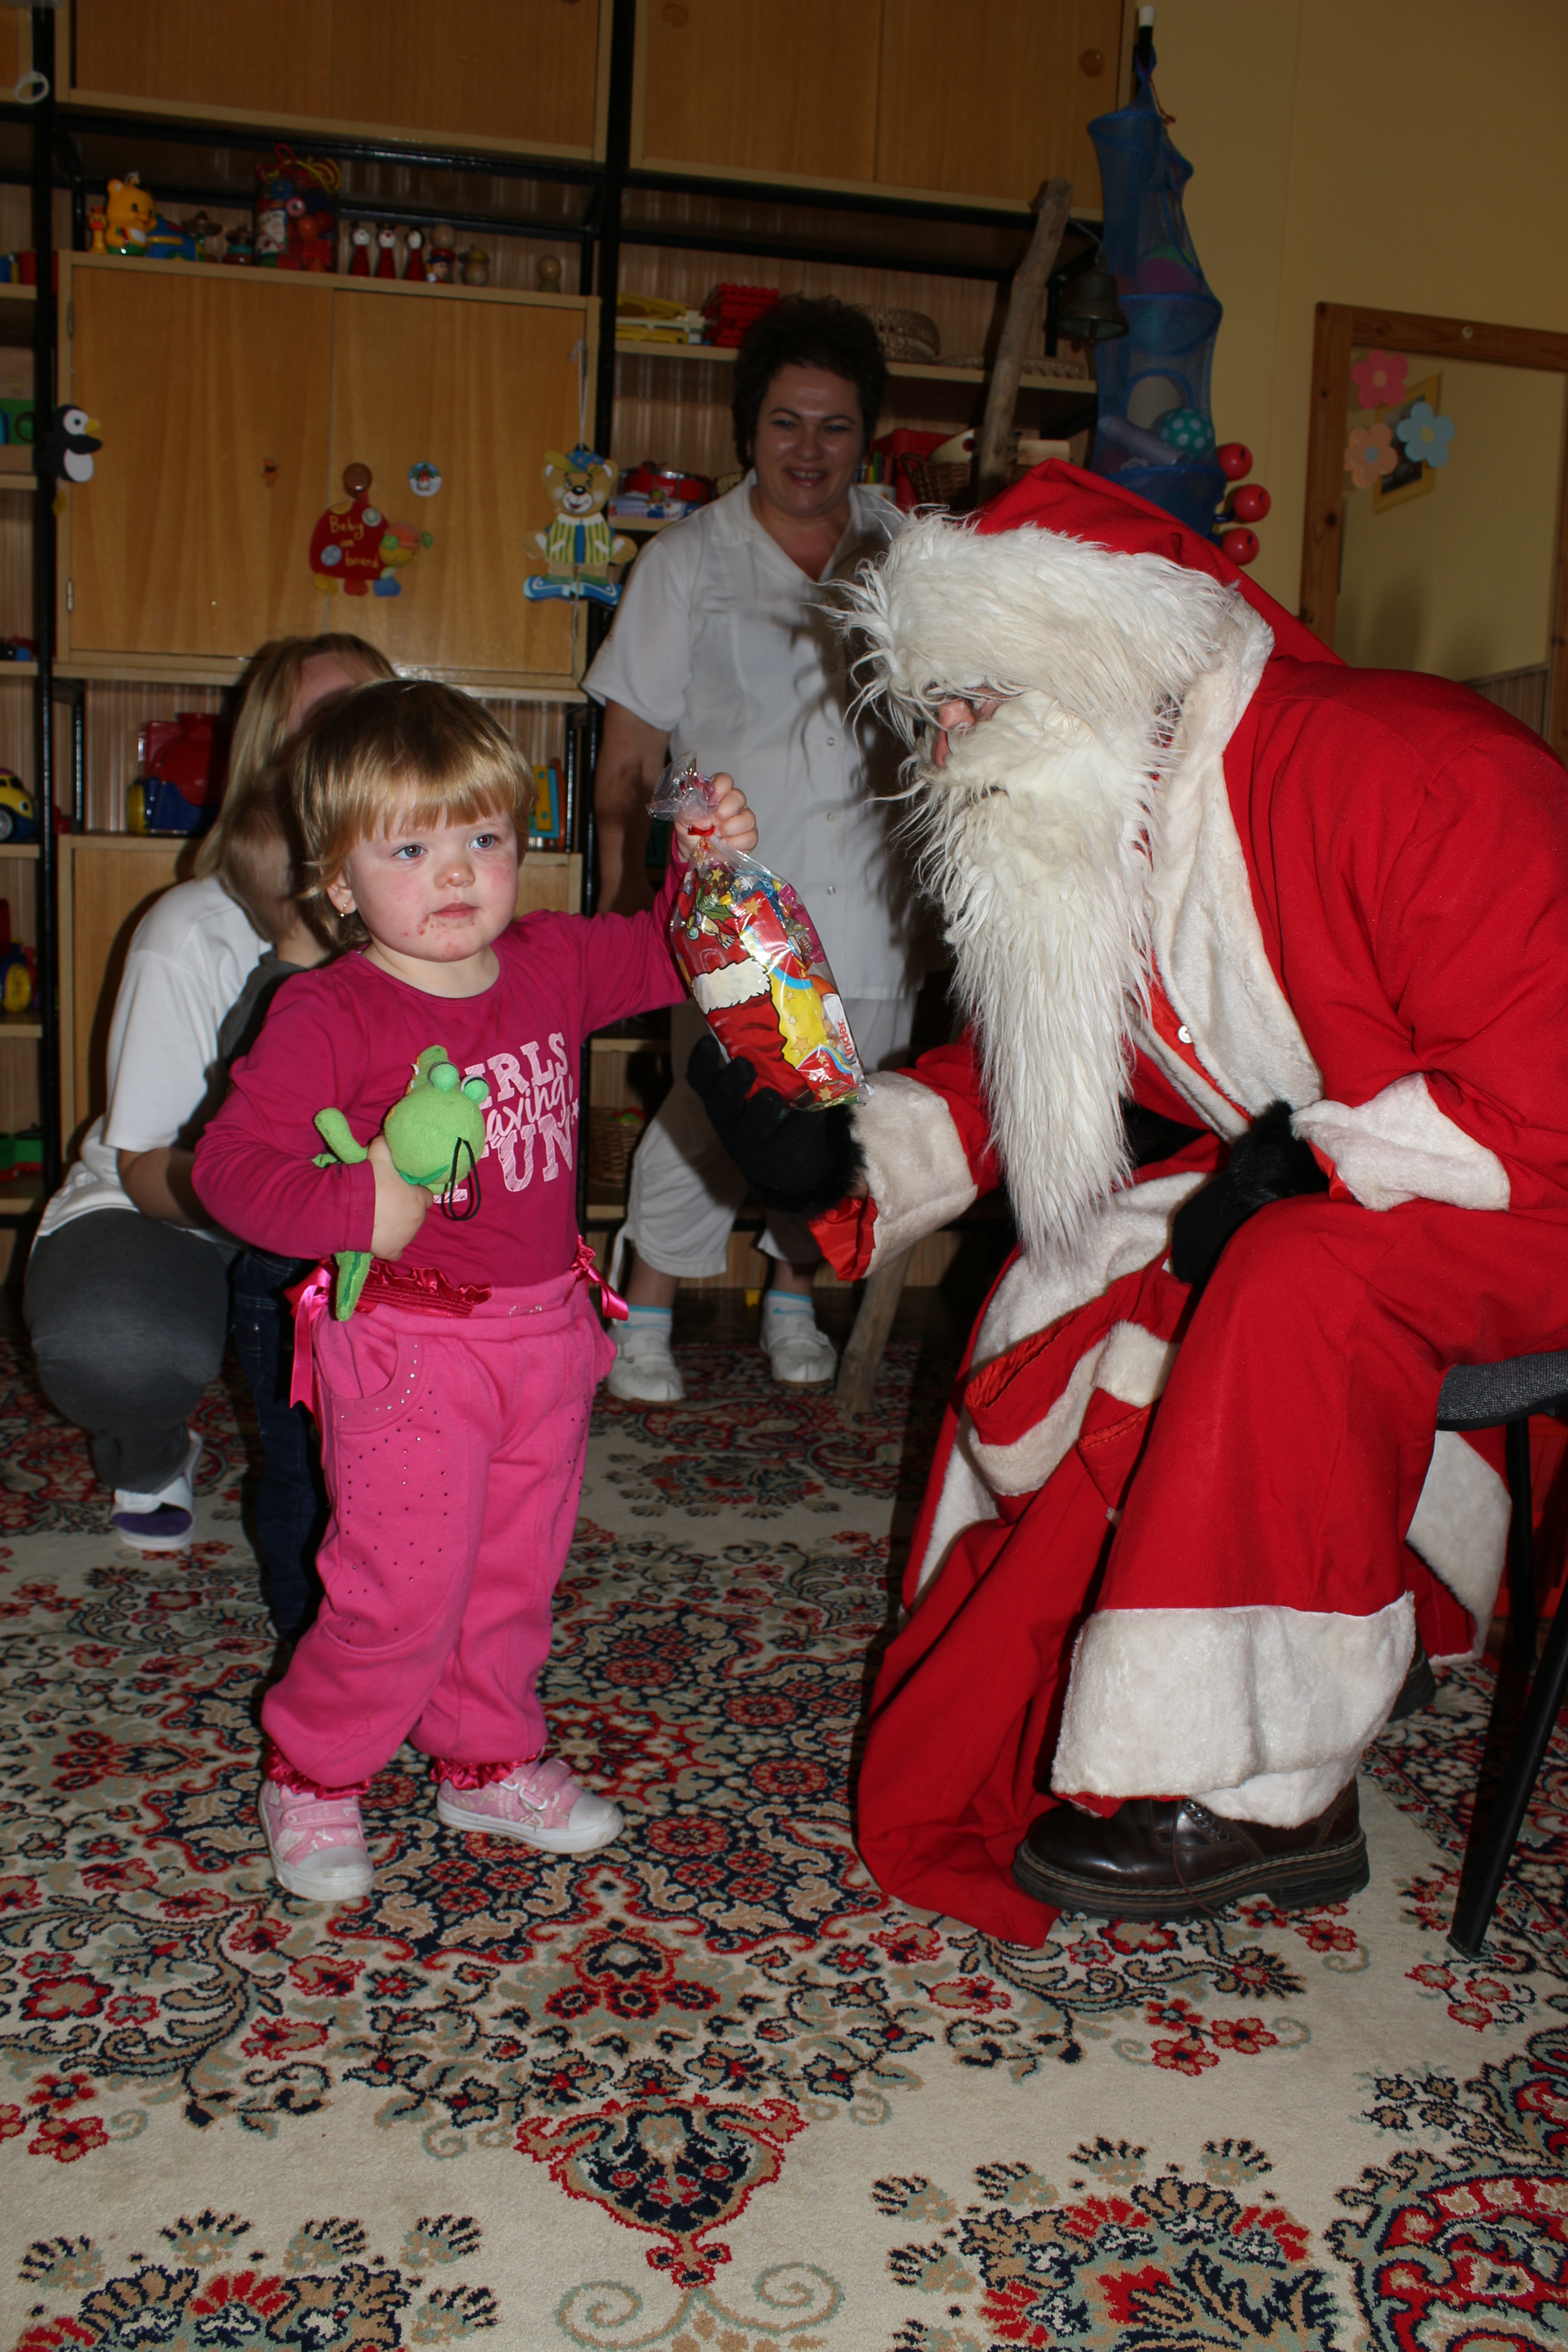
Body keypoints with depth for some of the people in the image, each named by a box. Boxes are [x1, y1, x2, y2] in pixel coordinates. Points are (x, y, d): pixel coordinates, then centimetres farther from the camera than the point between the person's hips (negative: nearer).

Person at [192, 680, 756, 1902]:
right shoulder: (328, 1015, -16)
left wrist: (705, 867, -3)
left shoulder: (554, 964, 1)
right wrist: (359, 1206, -32)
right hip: (408, 1348, -6)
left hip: (546, 1331, 6)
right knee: (403, 1588, 0)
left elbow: (664, 952, 16)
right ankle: (312, 1772, 25)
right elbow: (232, 1160, -17)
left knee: (518, 1570, 18)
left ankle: (489, 1761, 39)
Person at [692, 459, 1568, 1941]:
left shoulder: (1399, 775, -26)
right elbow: (1014, 1078, 8)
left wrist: (1304, 1161, -25)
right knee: (1067, 1309, -5)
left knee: (1297, 1291, -33)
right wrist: (845, 1161, -7)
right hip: (1298, 1183, 8)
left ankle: (1249, 1791, -18)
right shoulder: (1084, 841, 0)